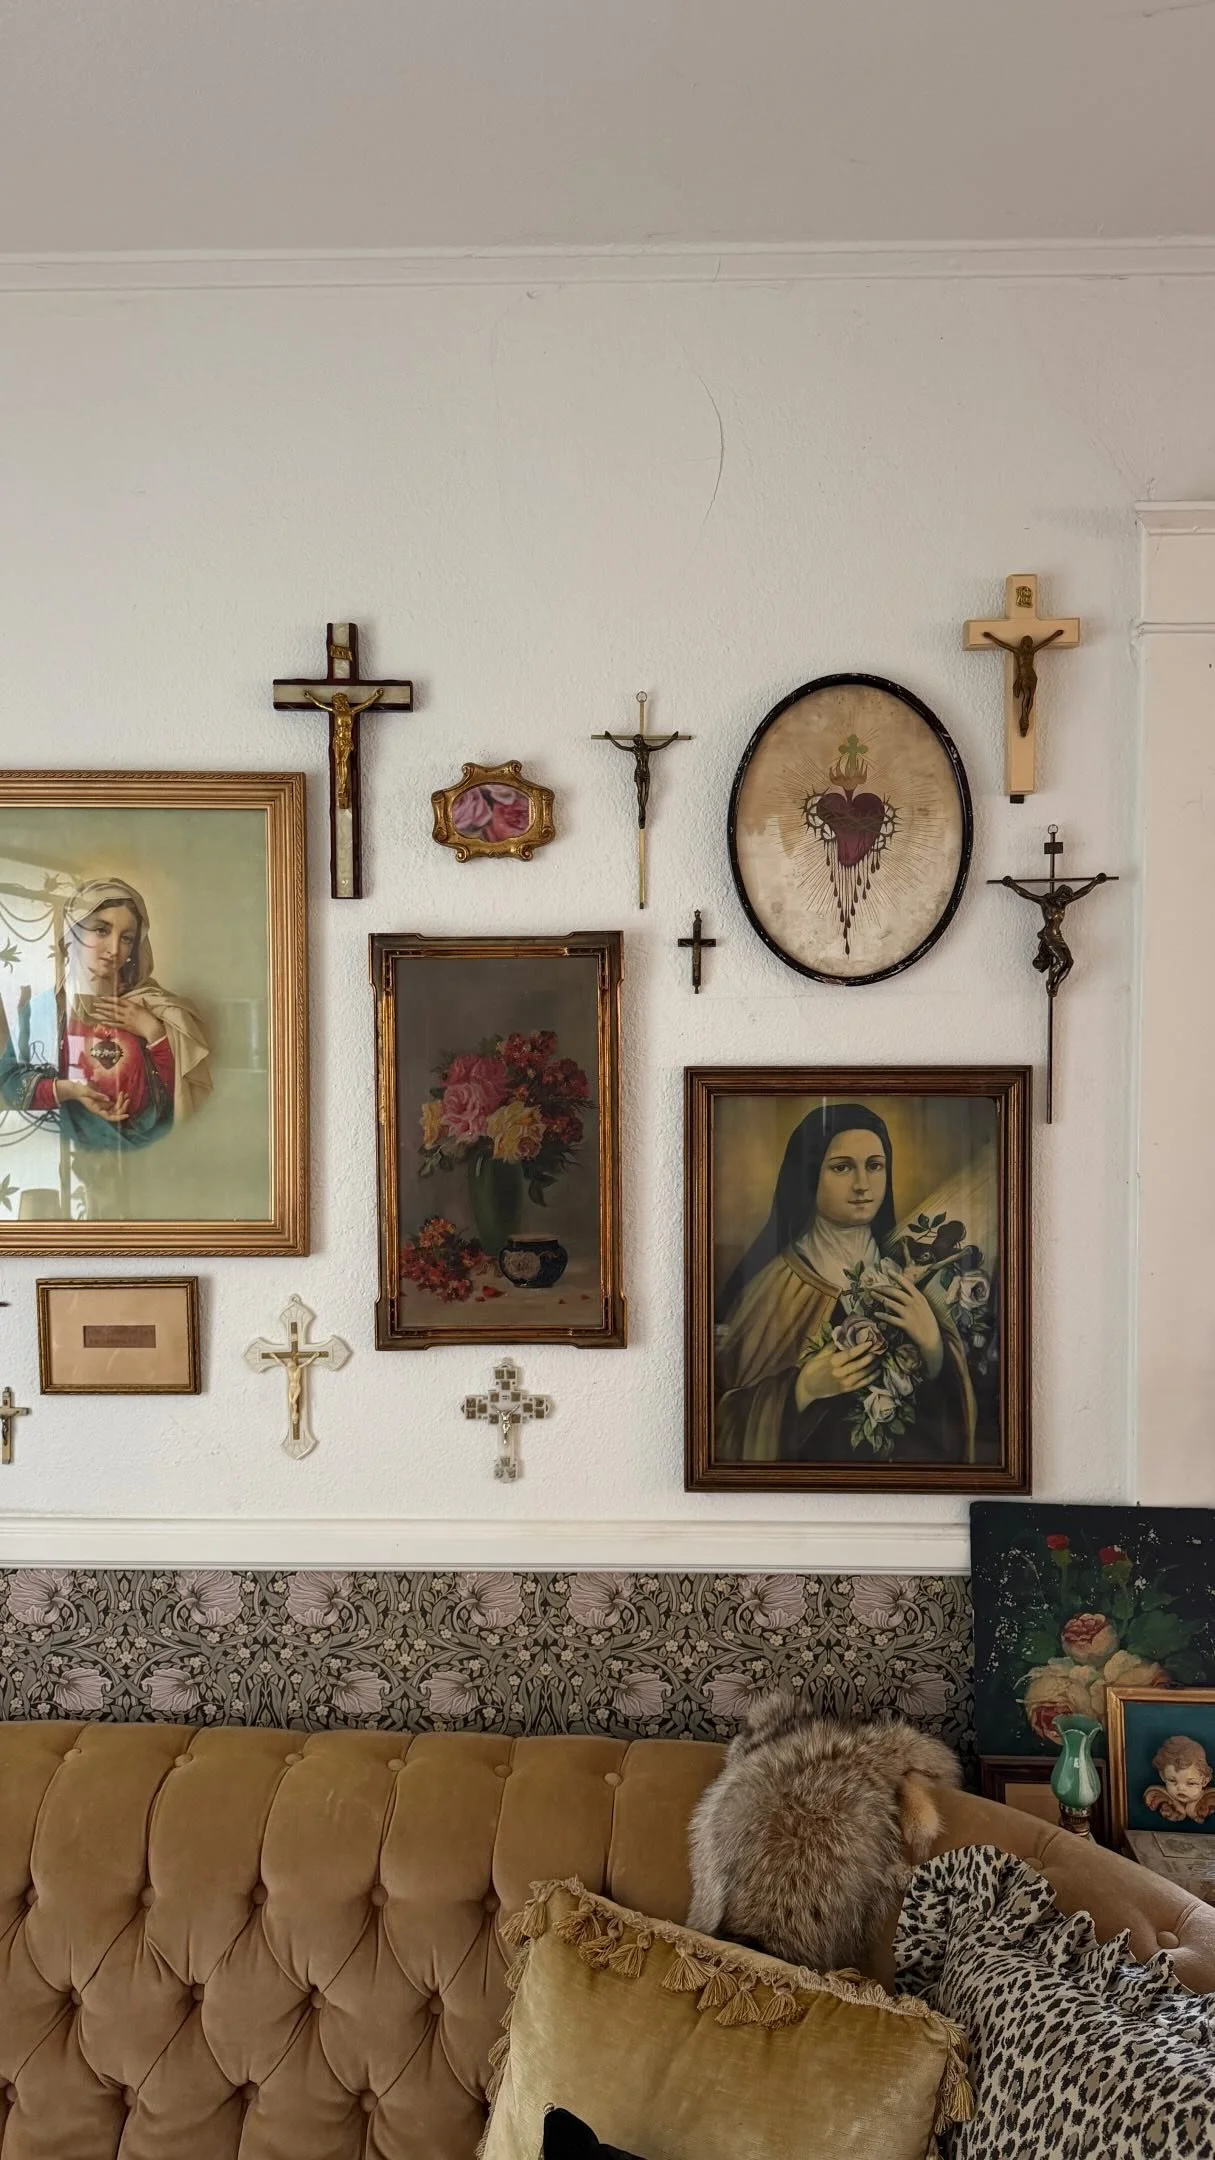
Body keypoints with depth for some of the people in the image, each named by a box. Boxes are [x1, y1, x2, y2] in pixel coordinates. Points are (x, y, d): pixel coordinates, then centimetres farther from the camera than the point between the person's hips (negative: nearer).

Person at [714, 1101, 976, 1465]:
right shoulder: (770, 1281, -14)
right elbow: (733, 1417, -13)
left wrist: (933, 1344, -19)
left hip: (914, 1458, 4)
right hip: (818, 1462, -3)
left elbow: (948, 1392, -2)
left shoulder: (902, 1273, -3)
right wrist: (803, 1388, -27)